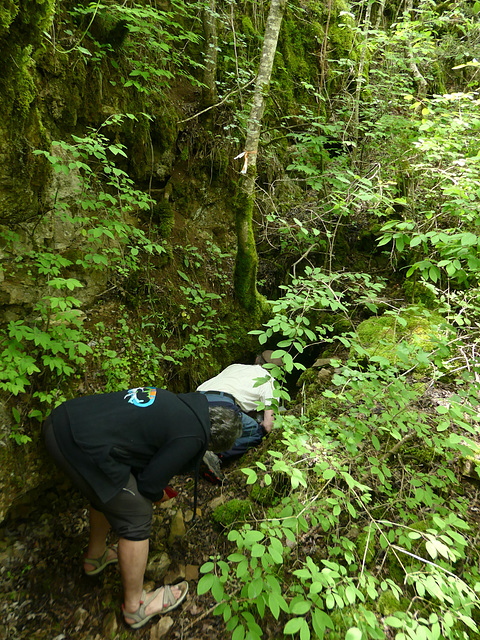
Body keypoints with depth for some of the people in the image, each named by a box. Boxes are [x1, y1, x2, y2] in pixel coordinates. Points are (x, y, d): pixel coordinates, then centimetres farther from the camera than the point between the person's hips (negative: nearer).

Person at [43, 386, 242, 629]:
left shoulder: (188, 400, 13)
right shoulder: (192, 436, -10)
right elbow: (151, 483, -4)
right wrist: (158, 495, 20)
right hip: (84, 446, -9)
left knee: (106, 490, 32)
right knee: (136, 519, 7)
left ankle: (96, 556, 56)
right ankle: (135, 606, 28)